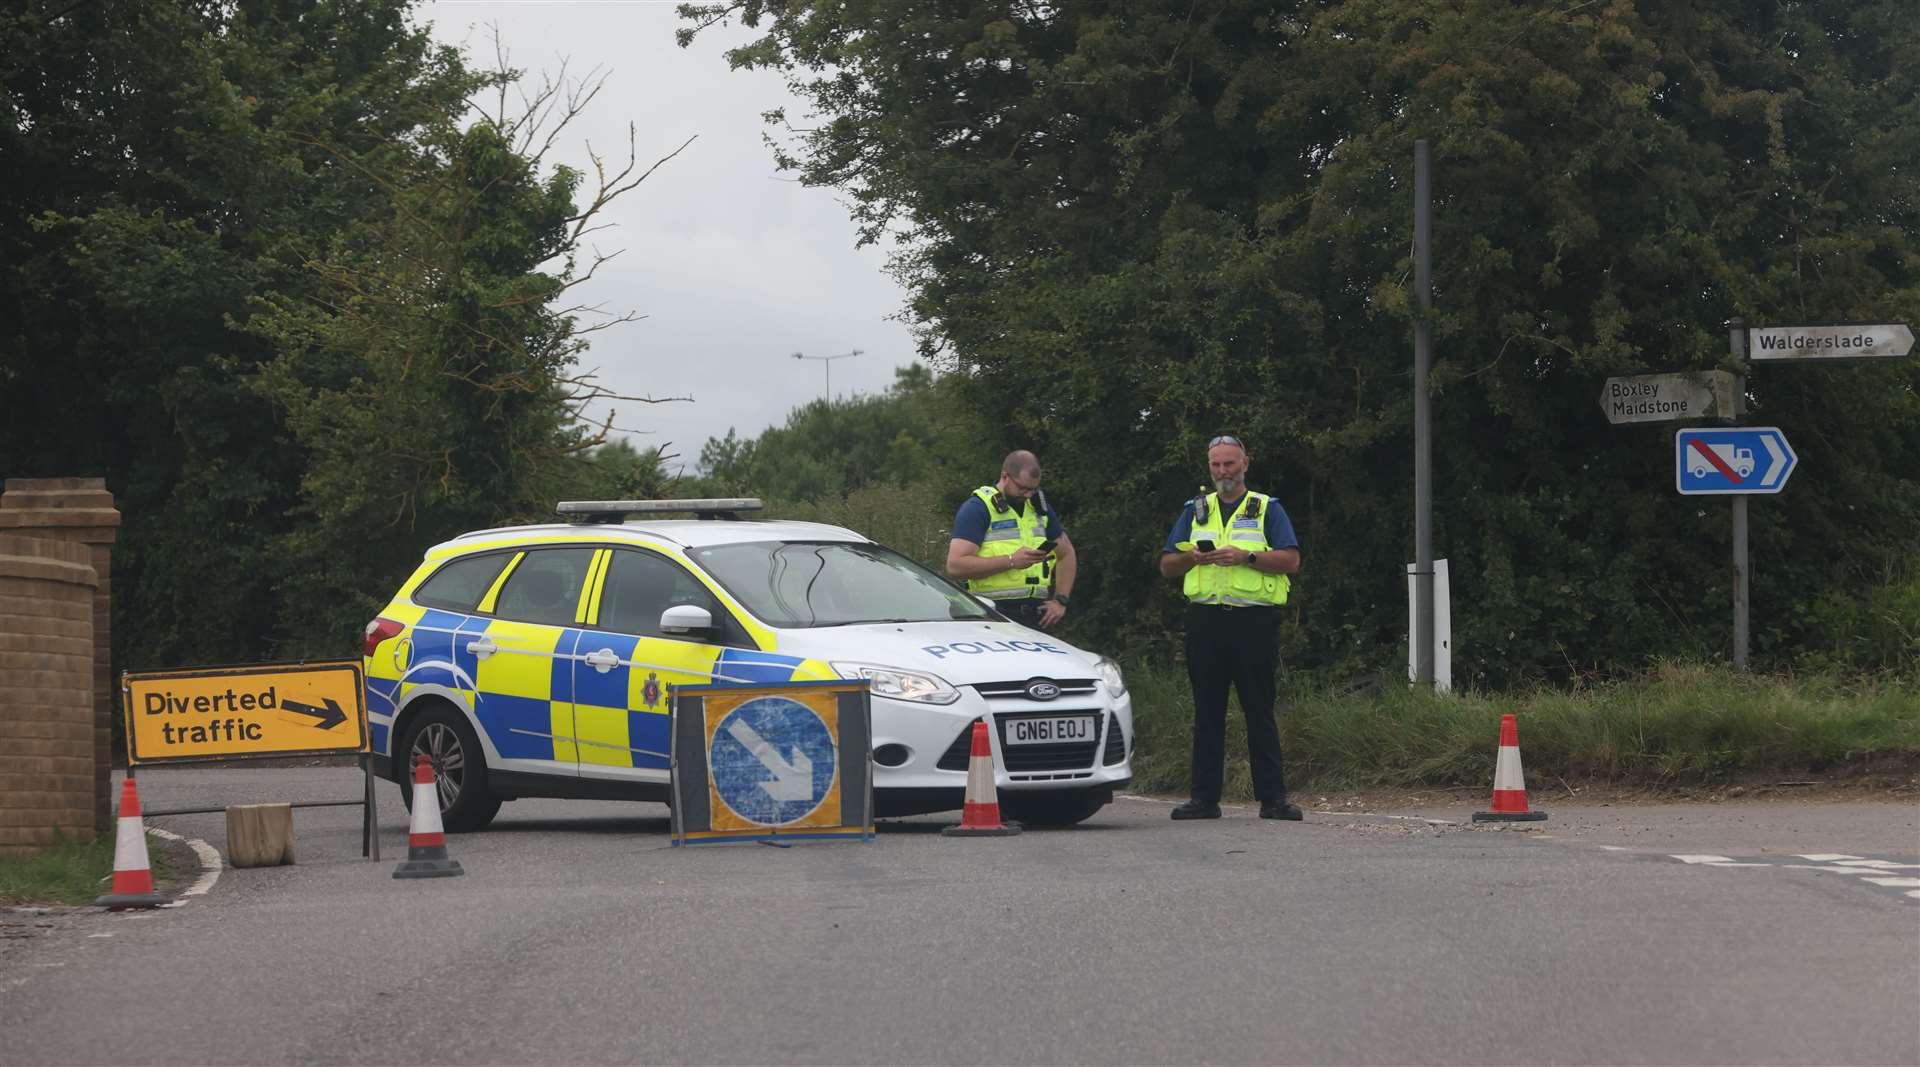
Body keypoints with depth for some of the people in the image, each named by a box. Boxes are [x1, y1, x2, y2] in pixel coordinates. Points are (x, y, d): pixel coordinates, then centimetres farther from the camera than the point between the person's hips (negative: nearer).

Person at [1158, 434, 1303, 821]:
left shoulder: (1267, 509, 9)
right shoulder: (1195, 511, 18)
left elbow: (1291, 560, -3)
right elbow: (1167, 565, 16)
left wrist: (1246, 557, -16)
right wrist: (1193, 557, -6)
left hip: (1254, 620, -3)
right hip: (1205, 620, 3)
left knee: (1260, 712, -3)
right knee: (1207, 712, 4)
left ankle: (1272, 797, -3)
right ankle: (1204, 797, 6)